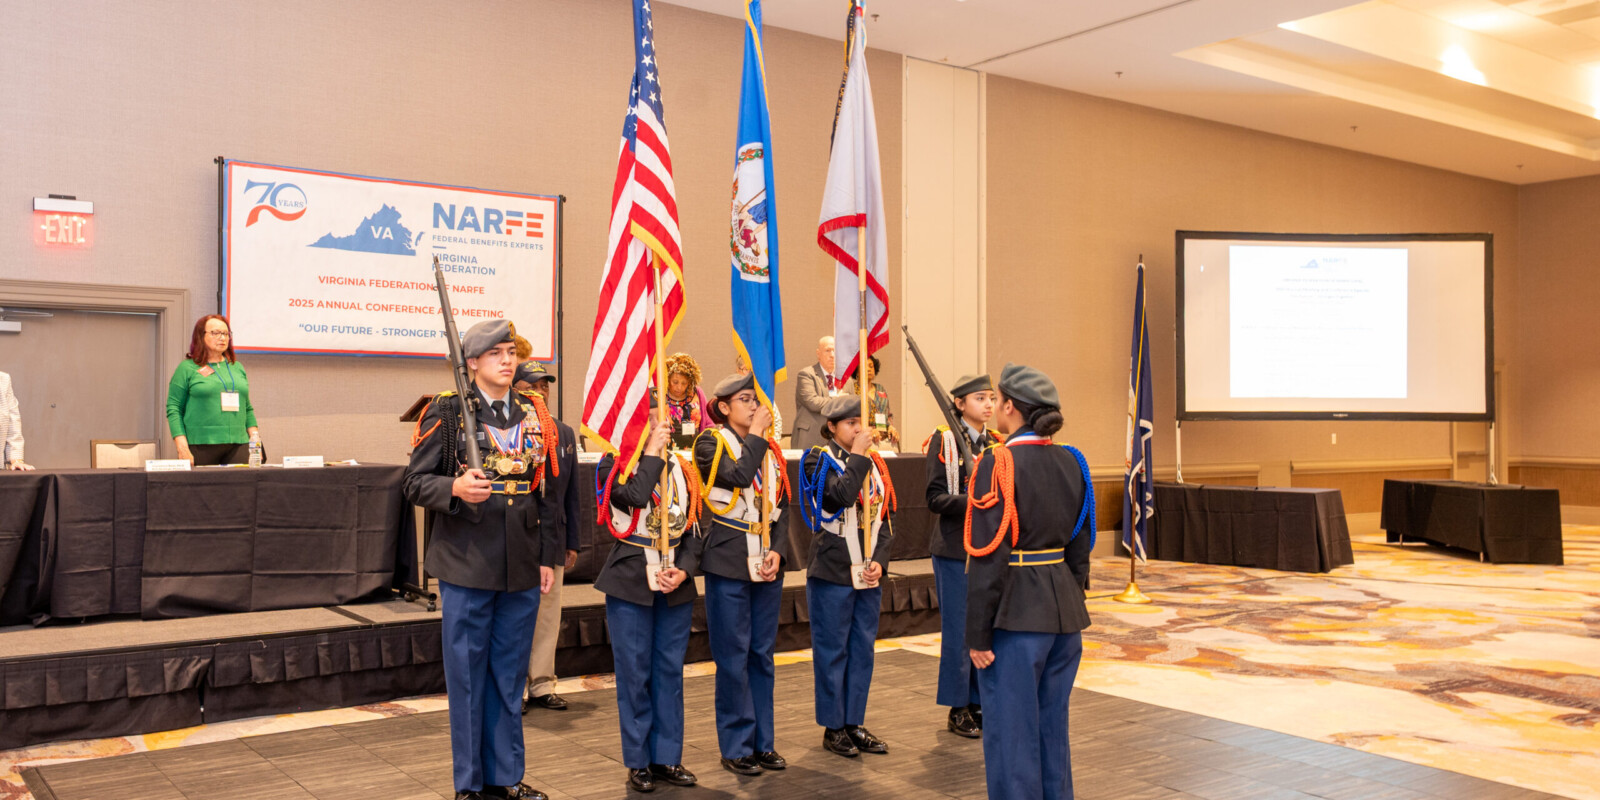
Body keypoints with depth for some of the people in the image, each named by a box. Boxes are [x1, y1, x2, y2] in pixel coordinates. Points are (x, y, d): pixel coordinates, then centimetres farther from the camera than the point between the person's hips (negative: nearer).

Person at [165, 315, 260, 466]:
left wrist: (255, 437, 9)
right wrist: (182, 447, -11)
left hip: (238, 446, 4)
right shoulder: (187, 368, 4)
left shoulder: (238, 368, 18)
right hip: (201, 447, -4)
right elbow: (173, 409, -1)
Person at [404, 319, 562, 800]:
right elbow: (415, 482, -4)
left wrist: (548, 557, 11)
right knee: (467, 674, 5)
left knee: (509, 676, 13)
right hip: (467, 566, -4)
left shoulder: (534, 415, 10)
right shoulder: (446, 412, -3)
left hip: (522, 569, 4)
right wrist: (455, 487, -24)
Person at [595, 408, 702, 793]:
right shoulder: (614, 465, -3)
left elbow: (693, 527, 8)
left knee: (670, 671, 8)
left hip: (676, 585, 4)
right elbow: (635, 498, -24)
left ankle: (667, 757, 18)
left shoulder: (680, 467, 9)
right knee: (635, 673, 2)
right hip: (631, 583, -4)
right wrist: (651, 455, -14)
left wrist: (683, 569, -6)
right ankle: (638, 761, 14)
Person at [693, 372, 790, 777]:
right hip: (729, 562, -5)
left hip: (767, 563, 5)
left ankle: (763, 741, 20)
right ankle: (736, 747, 10)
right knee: (734, 657, -1)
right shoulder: (710, 443, -3)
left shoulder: (770, 449, 14)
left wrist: (777, 550, -3)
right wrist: (756, 434, -13)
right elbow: (738, 477, -22)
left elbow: (782, 505, 11)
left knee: (763, 655, 11)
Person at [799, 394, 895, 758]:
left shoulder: (875, 463, 12)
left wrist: (879, 561, -3)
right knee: (832, 651, 2)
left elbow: (884, 519, 10)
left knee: (863, 649, 11)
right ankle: (833, 728, 13)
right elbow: (842, 494, -26)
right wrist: (857, 455, -16)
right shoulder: (819, 461, -5)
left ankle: (855, 723, 22)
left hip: (868, 575, 6)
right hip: (831, 574, -6)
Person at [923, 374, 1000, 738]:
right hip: (956, 549, -5)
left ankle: (980, 702, 21)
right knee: (959, 631, 1)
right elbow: (935, 498, -11)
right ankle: (959, 709, 12)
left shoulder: (997, 442, 9)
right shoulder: (944, 441, -6)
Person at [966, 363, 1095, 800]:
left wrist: (978, 635, -12)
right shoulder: (1070, 462, 6)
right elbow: (1081, 547, 12)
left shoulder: (1000, 463, -14)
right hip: (1064, 610, 7)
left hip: (1016, 615, -7)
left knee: (1011, 733, 4)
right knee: (1052, 727, 18)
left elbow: (988, 558, -17)